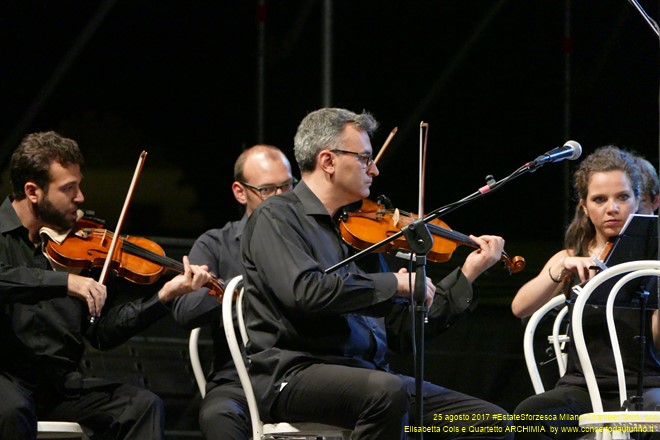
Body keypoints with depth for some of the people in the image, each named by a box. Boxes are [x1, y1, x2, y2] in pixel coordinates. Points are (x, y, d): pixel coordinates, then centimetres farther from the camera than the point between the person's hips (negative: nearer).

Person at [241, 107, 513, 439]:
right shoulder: (276, 218, -1)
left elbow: (402, 330, 21)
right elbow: (305, 292, -22)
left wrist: (466, 275, 19)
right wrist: (394, 283, -13)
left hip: (366, 376, 7)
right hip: (295, 376, -7)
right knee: (387, 391, -38)